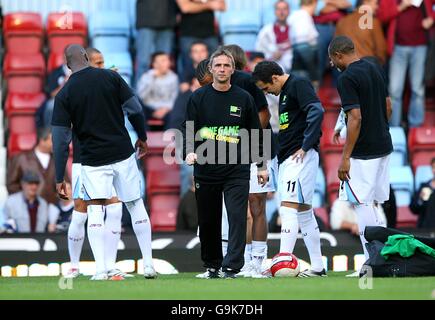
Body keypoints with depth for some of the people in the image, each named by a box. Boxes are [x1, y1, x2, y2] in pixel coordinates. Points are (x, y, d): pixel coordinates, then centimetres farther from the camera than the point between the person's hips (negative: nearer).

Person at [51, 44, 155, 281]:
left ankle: (101, 269, -11)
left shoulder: (64, 94, -5)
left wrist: (59, 178, -2)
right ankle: (148, 265, 14)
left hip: (93, 161, -1)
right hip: (123, 154, 1)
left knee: (95, 212, 2)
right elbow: (135, 109, -2)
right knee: (136, 206, 12)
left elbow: (60, 139, -6)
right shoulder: (110, 77, -3)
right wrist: (142, 137, 16)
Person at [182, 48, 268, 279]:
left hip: (237, 171, -1)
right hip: (205, 170, 1)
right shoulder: (198, 98, 5)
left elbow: (254, 133, 13)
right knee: (208, 221, 6)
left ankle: (231, 267, -12)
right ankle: (212, 266, 20)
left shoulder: (243, 99, 7)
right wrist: (190, 151, -17)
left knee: (237, 218, -11)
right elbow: (188, 129, 2)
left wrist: (261, 166, 12)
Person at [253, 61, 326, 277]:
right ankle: (317, 267, 14)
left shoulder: (298, 84, -8)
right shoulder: (285, 92, 21)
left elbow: (317, 112, -21)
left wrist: (305, 146, -20)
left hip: (299, 157, -10)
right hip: (287, 159, 10)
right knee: (303, 211, 11)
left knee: (288, 208, -16)